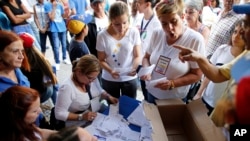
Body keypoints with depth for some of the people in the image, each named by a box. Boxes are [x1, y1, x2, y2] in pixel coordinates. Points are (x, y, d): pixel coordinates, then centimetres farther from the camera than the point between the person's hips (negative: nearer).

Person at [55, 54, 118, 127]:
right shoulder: (67, 87, -24)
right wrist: (81, 117, -26)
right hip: (79, 127, -8)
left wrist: (109, 97, -3)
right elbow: (59, 114, -19)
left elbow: (100, 91, 15)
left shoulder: (91, 78, -3)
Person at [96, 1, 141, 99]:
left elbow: (137, 56, -5)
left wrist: (134, 68, -25)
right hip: (109, 80, 0)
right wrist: (110, 71, -25)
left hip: (130, 79, 1)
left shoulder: (134, 32, -14)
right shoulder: (102, 36, -16)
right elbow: (101, 60, -6)